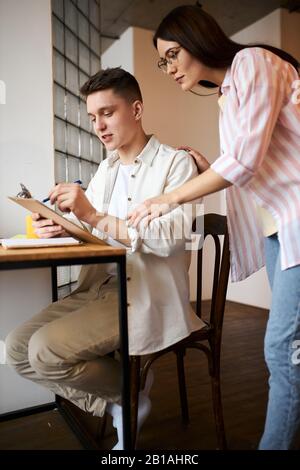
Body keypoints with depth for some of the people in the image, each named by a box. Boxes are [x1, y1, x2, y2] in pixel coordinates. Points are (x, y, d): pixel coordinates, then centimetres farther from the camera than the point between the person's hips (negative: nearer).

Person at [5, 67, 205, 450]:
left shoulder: (176, 163, -4)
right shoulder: (105, 170, 17)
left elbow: (172, 239, -18)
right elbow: (94, 233, 15)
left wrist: (95, 216, -24)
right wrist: (61, 230, -8)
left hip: (146, 294, -7)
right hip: (99, 286, 7)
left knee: (46, 349, -22)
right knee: (17, 347, -5)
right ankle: (117, 404, 6)